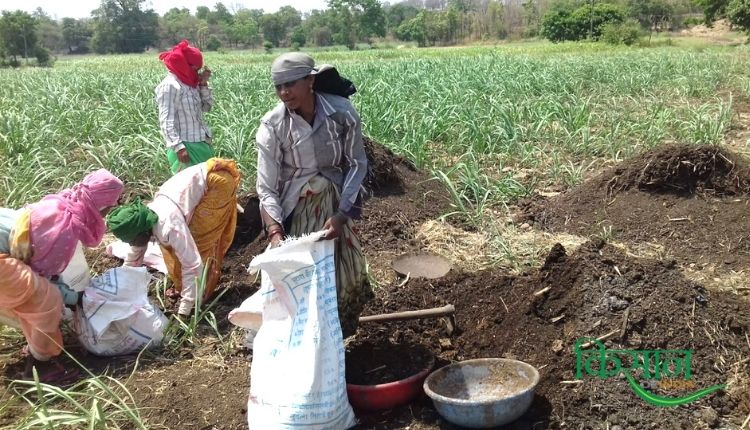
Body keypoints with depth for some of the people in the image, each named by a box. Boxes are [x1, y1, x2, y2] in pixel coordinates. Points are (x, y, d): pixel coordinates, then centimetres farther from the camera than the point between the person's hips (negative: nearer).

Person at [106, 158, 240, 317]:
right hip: (199, 179, 8)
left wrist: (184, 310, -26)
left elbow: (193, 265, -32)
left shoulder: (170, 226, -32)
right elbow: (133, 257, 12)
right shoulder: (143, 221, -5)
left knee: (199, 240, -10)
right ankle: (181, 287, 23)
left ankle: (203, 291, 6)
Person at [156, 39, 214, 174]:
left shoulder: (190, 83, 11)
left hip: (201, 143, 9)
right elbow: (166, 122, -18)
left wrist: (204, 84, 4)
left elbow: (207, 107, 18)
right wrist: (178, 147, -25)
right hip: (186, 146, -9)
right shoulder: (170, 86, -13)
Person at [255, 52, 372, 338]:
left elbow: (358, 164, -8)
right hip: (293, 209, -2)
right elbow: (266, 189, -17)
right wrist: (275, 233, -31)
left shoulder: (341, 111, -17)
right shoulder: (272, 126, -19)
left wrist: (341, 215, -16)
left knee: (347, 272, 7)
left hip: (335, 202, 2)